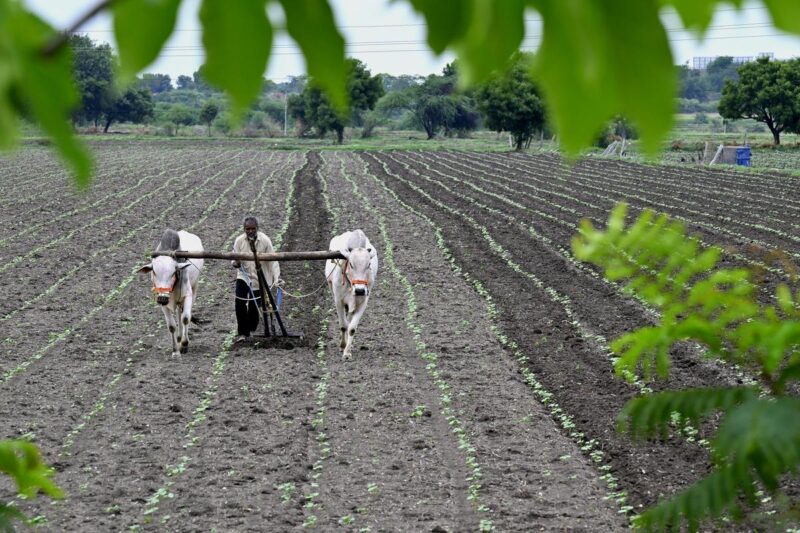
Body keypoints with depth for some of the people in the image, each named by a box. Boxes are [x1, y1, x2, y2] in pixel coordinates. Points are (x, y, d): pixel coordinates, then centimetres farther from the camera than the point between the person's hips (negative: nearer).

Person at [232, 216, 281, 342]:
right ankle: (242, 332, -2)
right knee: (240, 303, -13)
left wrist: (276, 277, -15)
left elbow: (272, 260, -11)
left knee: (254, 306, 4)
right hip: (243, 276, 1)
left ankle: (251, 330, 26)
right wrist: (235, 263, -26)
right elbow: (234, 258, -2)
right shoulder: (239, 241, -9)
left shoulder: (265, 240, -15)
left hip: (259, 278, -1)